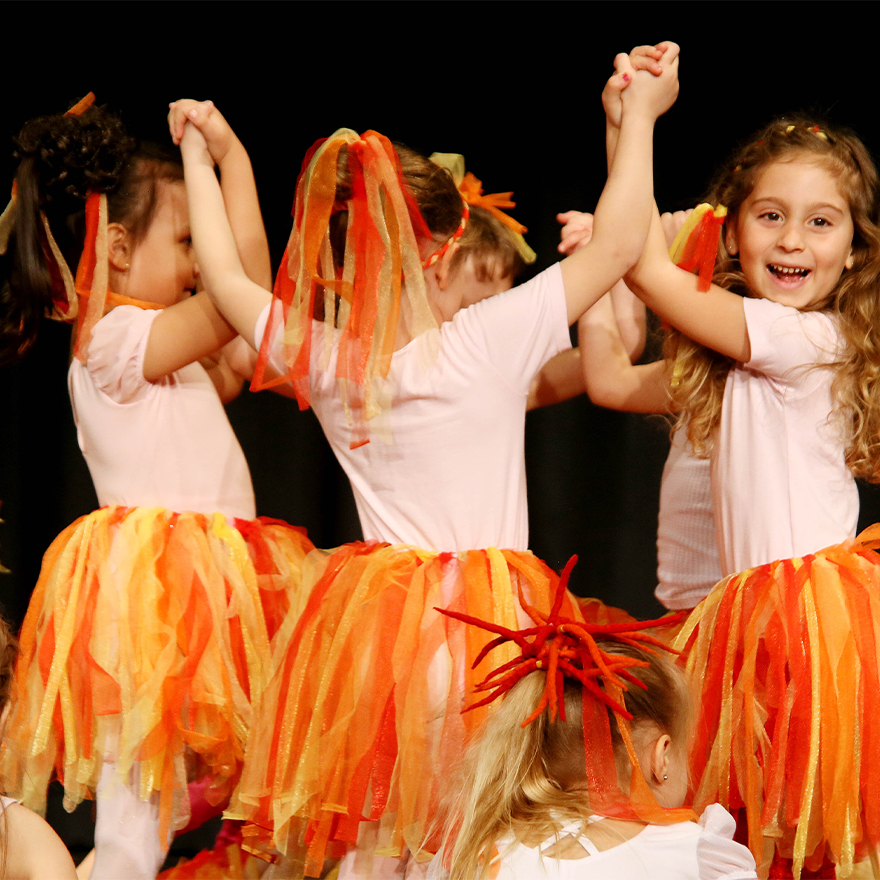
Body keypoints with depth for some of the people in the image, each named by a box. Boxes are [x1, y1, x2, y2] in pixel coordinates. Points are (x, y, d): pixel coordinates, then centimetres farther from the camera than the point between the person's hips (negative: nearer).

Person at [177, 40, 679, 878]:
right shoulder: (492, 341, -13)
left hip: (371, 622, 4)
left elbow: (225, 276, 15)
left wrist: (196, 156, 27)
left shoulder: (319, 361, -1)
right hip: (481, 621, -4)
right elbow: (617, 242, -9)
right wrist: (639, 113, 1)